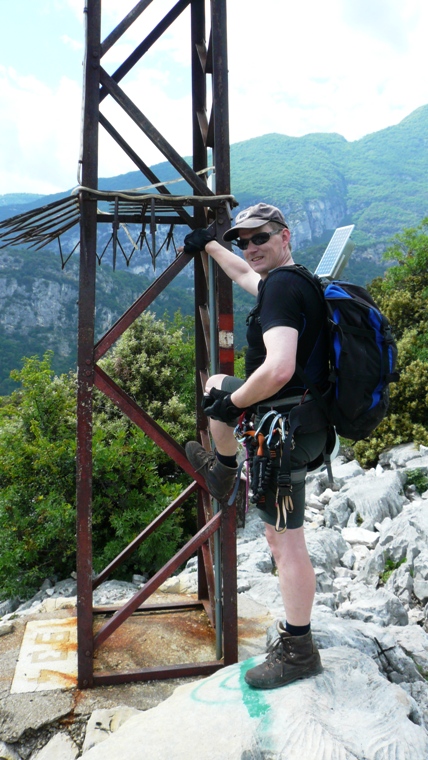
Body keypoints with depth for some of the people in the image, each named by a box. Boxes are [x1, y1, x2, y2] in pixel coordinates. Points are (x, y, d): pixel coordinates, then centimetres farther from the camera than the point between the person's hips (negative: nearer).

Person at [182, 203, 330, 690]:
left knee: (285, 540, -2)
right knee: (217, 386, 29)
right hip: (295, 418, 10)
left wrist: (231, 402, -17)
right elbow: (242, 273, 33)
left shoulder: (281, 286, -20)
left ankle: (297, 651, 13)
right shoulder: (289, 282, 12)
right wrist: (208, 244, 46)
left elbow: (278, 369, -32)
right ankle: (224, 470, 43)